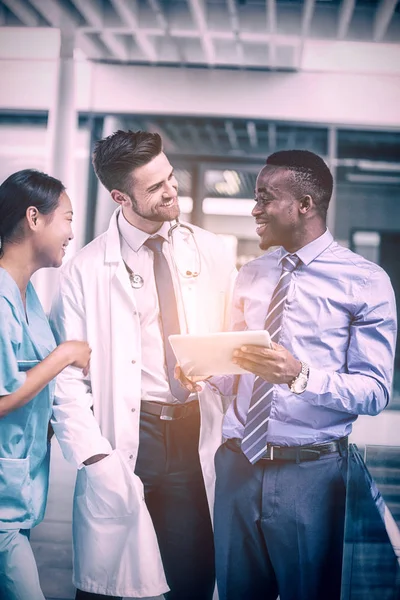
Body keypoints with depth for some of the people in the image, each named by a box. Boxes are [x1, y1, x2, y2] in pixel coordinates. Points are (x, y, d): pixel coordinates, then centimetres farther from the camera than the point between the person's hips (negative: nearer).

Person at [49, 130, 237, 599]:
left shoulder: (210, 252, 6)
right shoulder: (86, 270, -4)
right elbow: (67, 378, -6)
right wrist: (97, 459, -14)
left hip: (197, 434, 3)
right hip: (126, 438, -2)